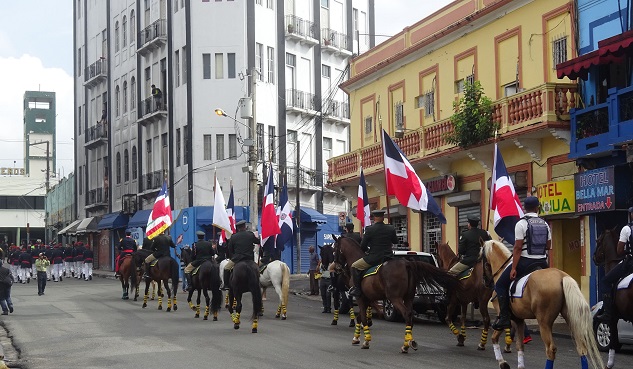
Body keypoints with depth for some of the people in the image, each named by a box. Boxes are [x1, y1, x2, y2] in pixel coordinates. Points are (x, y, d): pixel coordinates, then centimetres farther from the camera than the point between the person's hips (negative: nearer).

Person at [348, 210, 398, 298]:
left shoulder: (370, 229, -11)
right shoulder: (391, 228, 0)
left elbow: (363, 246, -4)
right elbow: (395, 241, 15)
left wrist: (366, 249, 18)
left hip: (374, 257, -5)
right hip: (388, 257, 5)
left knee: (354, 267, 8)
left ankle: (357, 289, 2)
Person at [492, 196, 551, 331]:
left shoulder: (521, 223, -11)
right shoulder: (545, 224, 7)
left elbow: (518, 247, -14)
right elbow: (549, 246, 10)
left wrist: (513, 268, -13)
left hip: (525, 262, -5)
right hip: (542, 263, 5)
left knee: (501, 284, 6)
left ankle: (504, 317, -4)